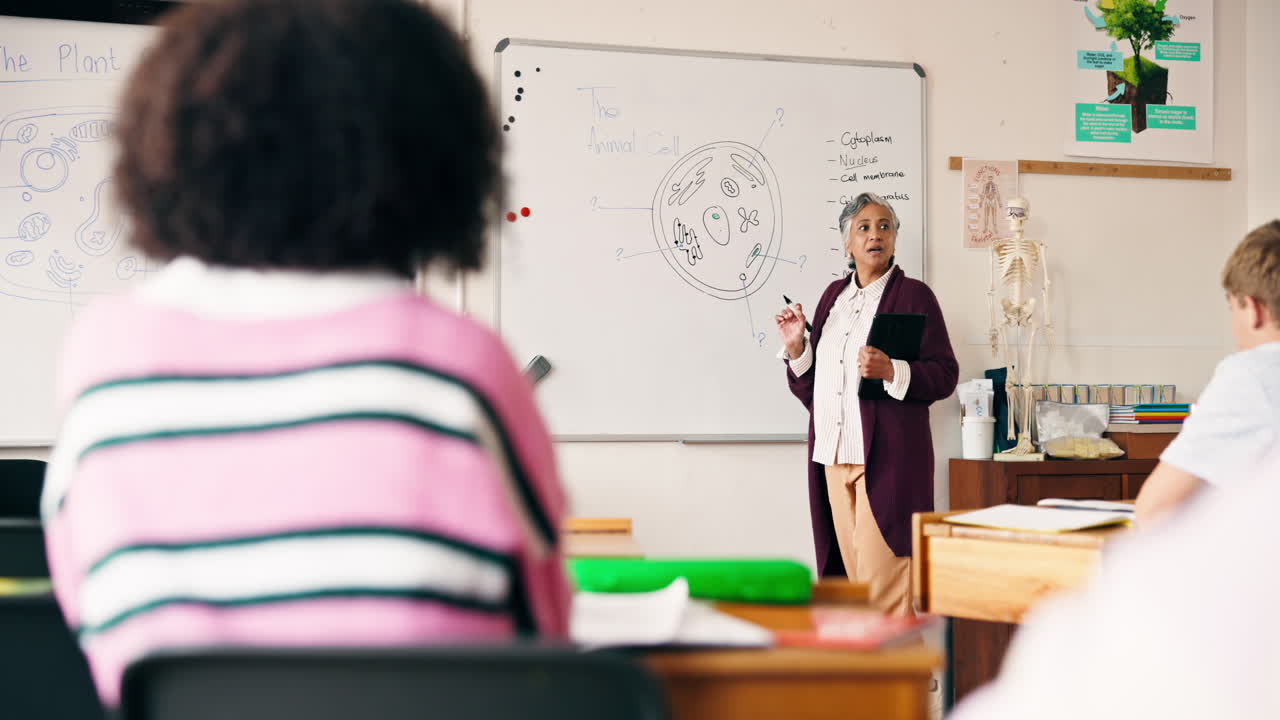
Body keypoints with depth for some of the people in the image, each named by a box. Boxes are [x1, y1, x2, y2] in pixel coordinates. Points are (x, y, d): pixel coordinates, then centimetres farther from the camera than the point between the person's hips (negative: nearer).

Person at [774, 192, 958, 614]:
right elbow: (810, 385, 19)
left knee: (883, 572, -10)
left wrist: (892, 372, -21)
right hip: (835, 453, 6)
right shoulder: (834, 295, 18)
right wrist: (796, 345, 1)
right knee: (853, 572, 6)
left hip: (888, 455, -6)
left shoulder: (914, 295, 0)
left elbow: (945, 375, -5)